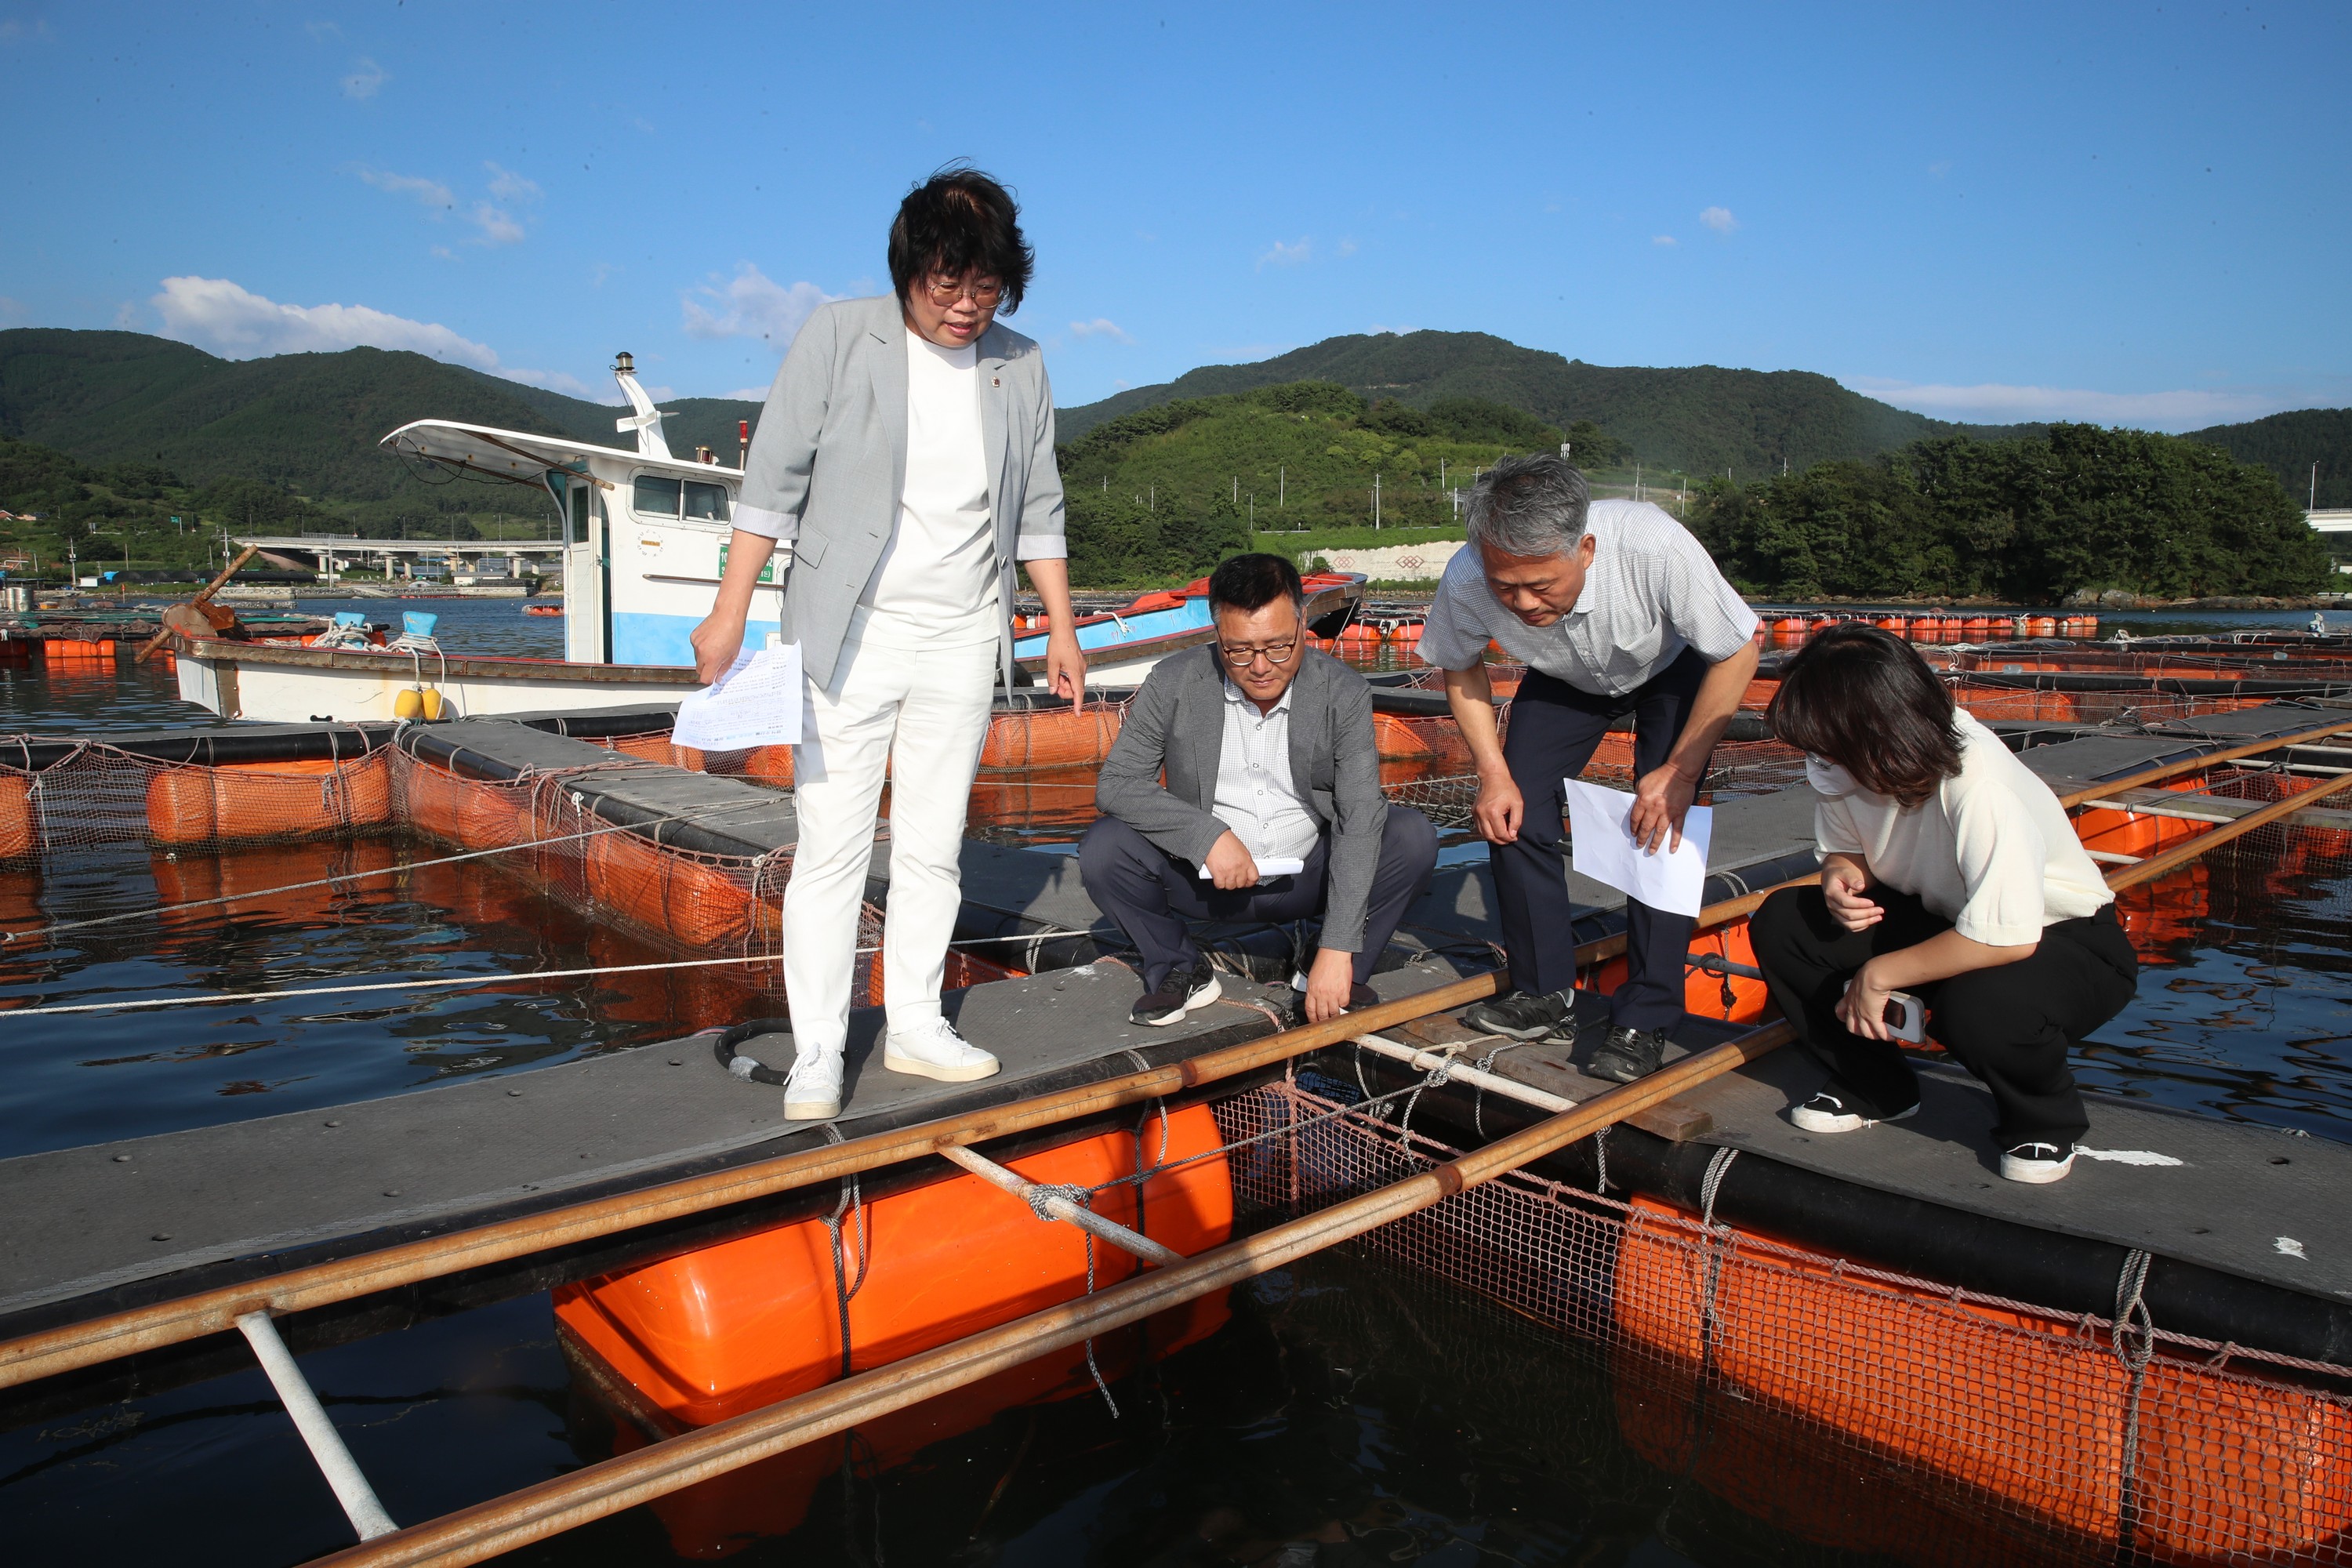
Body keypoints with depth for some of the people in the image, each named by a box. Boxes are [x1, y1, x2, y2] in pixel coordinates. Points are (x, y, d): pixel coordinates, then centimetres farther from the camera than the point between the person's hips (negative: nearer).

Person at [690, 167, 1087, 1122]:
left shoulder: (1019, 369, 8)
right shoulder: (840, 338, -2)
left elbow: (1038, 508, 14)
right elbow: (776, 477, -4)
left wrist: (1062, 630, 12)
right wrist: (731, 609, -9)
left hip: (963, 642, 3)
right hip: (849, 636, -3)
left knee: (934, 847, 9)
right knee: (831, 847, -4)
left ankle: (915, 1025, 22)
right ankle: (817, 1059, 5)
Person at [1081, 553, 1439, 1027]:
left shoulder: (1344, 693, -12)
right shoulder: (1173, 684, -11)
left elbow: (1360, 820, -19)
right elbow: (1115, 783, -12)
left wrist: (1338, 950, -29)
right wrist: (1207, 836, -28)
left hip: (1306, 878, 0)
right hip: (1206, 878, 0)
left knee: (1413, 835, -22)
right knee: (1103, 848, -24)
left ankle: (1347, 972, 1)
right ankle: (1182, 970, 1)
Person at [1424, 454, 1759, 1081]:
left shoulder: (1655, 547, -43)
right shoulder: (1466, 580, -34)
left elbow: (1738, 652, -25)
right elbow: (1460, 668, -9)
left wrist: (1679, 770, -24)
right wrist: (1493, 772, -18)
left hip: (1673, 668, -2)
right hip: (1565, 679, 3)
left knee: (1663, 827, -17)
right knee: (1513, 814, -9)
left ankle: (1644, 1022, -5)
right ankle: (1545, 996, 7)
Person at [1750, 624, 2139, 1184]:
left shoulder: (1980, 787, -34)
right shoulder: (1848, 766, -15)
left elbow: (2007, 936, -38)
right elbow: (1844, 848, 4)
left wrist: (1880, 974, -28)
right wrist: (1842, 876, -21)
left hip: (2062, 939, -6)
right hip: (1943, 919, 6)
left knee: (1978, 1006, -40)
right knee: (1780, 922, -13)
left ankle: (2047, 1120, -3)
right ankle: (1874, 1086, 5)